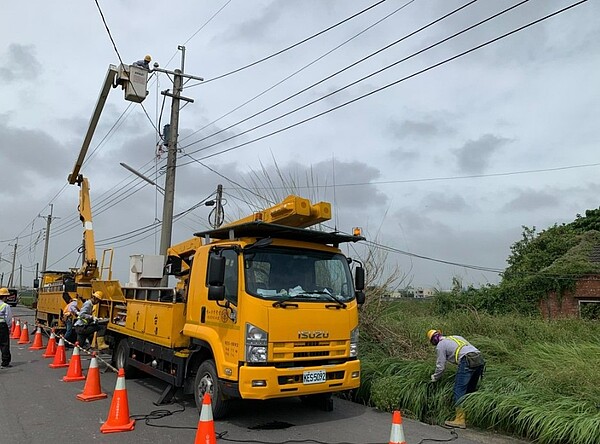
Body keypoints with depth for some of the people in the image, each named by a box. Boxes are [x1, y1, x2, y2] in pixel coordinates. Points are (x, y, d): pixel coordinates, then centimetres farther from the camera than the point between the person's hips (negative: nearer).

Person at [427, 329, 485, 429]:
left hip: (467, 361, -8)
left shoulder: (441, 345, 10)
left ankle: (460, 420, -5)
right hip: (480, 358, 8)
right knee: (470, 390, 16)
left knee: (459, 391, -3)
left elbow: (441, 366, 11)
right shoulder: (456, 337, 31)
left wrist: (435, 378, 28)